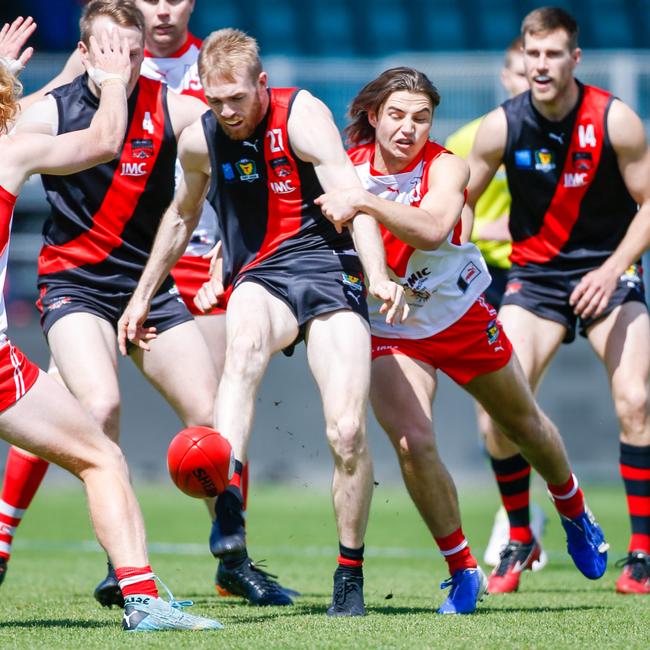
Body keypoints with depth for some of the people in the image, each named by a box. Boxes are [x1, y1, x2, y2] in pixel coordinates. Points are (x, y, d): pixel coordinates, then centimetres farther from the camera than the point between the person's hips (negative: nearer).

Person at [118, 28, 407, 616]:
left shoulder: (302, 115, -9)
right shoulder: (199, 140, 6)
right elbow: (182, 215, 26)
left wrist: (379, 277, -37)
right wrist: (143, 295, 31)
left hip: (328, 274, -2)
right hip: (258, 280, 2)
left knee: (348, 432, -16)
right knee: (245, 340, -38)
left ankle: (350, 573, 5)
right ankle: (228, 504, -54)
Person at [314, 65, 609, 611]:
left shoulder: (445, 168, -22)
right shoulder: (347, 167, -14)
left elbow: (431, 230, -43)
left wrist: (365, 202, -54)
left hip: (462, 316, 0)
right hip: (389, 330, 0)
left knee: (523, 423, 19)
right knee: (413, 444, -21)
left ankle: (575, 515, 50)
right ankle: (462, 571, -2)